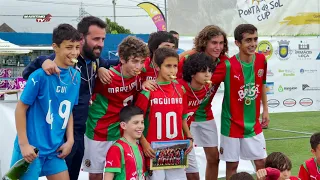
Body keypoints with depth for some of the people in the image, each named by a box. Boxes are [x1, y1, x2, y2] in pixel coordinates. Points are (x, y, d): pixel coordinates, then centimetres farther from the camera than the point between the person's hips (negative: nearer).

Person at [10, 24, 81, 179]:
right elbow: (20, 108, -11)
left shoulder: (75, 76, 2)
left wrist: (70, 140, 4)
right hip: (32, 148, -6)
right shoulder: (41, 75, -17)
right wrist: (24, 144, -13)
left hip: (55, 149, 6)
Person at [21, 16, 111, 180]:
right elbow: (27, 74, -19)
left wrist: (101, 68, 0)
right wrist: (43, 61, -40)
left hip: (80, 132, 8)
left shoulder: (95, 60, 3)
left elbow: (109, 65, 24)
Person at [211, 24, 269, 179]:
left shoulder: (261, 60, -3)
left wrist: (265, 109, 13)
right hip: (232, 124, -4)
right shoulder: (228, 65, -18)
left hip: (253, 124, 4)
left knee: (261, 162, 8)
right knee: (232, 164, 7)